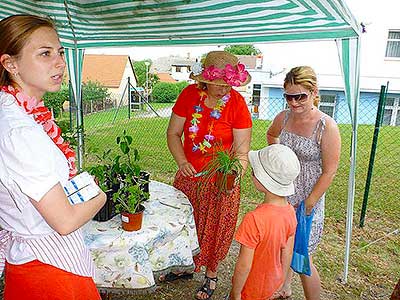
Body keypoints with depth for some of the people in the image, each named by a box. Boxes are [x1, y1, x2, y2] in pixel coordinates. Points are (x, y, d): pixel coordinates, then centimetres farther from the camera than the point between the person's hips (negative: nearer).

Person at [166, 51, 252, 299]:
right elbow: (173, 133, -3)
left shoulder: (237, 104, -17)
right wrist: (182, 162, -19)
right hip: (189, 175, 3)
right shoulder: (190, 95, -10)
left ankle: (211, 275, 41)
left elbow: (242, 152, -17)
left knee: (216, 230, 13)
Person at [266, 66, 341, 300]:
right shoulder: (283, 118, -3)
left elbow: (329, 172, -15)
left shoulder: (327, 127, -18)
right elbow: (271, 134, 22)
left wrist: (308, 205, -14)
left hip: (307, 201, -5)